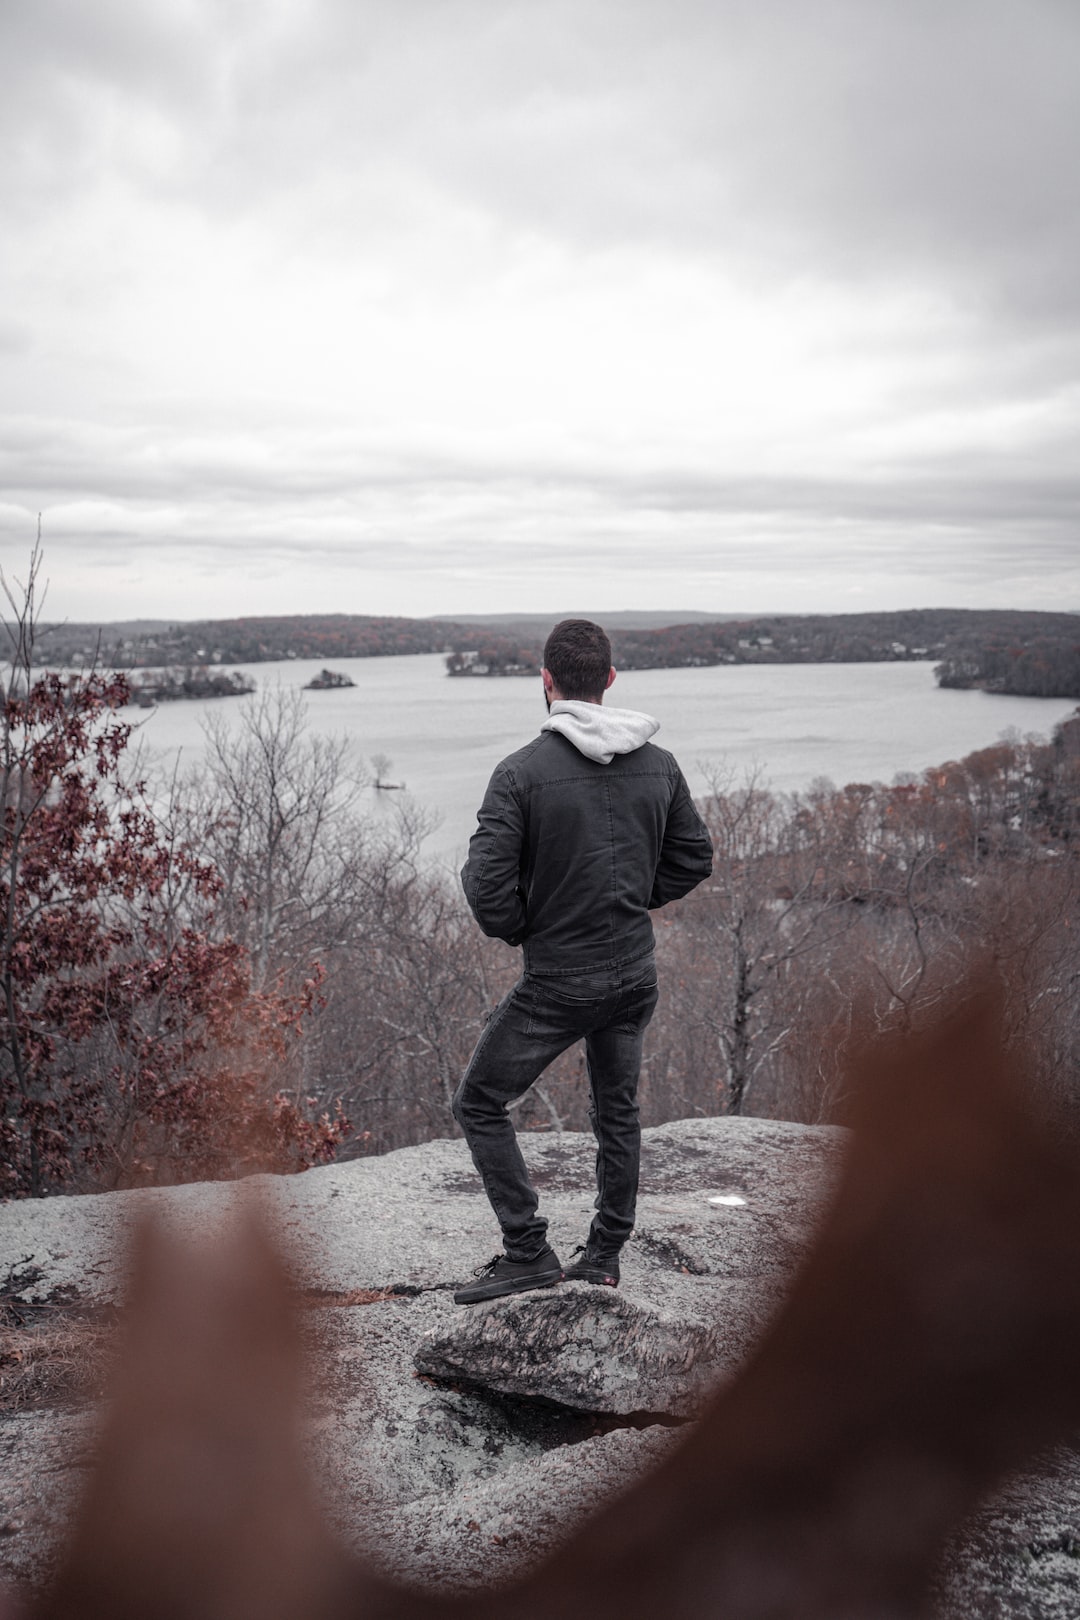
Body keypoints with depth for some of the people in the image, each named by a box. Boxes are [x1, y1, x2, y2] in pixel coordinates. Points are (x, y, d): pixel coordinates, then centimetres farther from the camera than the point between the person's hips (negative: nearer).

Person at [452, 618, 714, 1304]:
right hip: (637, 974, 6)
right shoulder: (659, 764, 1)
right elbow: (695, 856, 10)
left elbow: (487, 882, -19)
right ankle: (605, 1255, 30)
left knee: (480, 1104, 10)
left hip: (560, 981, -5)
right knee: (618, 1111, 21)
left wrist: (521, 930, -1)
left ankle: (529, 1252, 8)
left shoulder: (523, 771, -15)